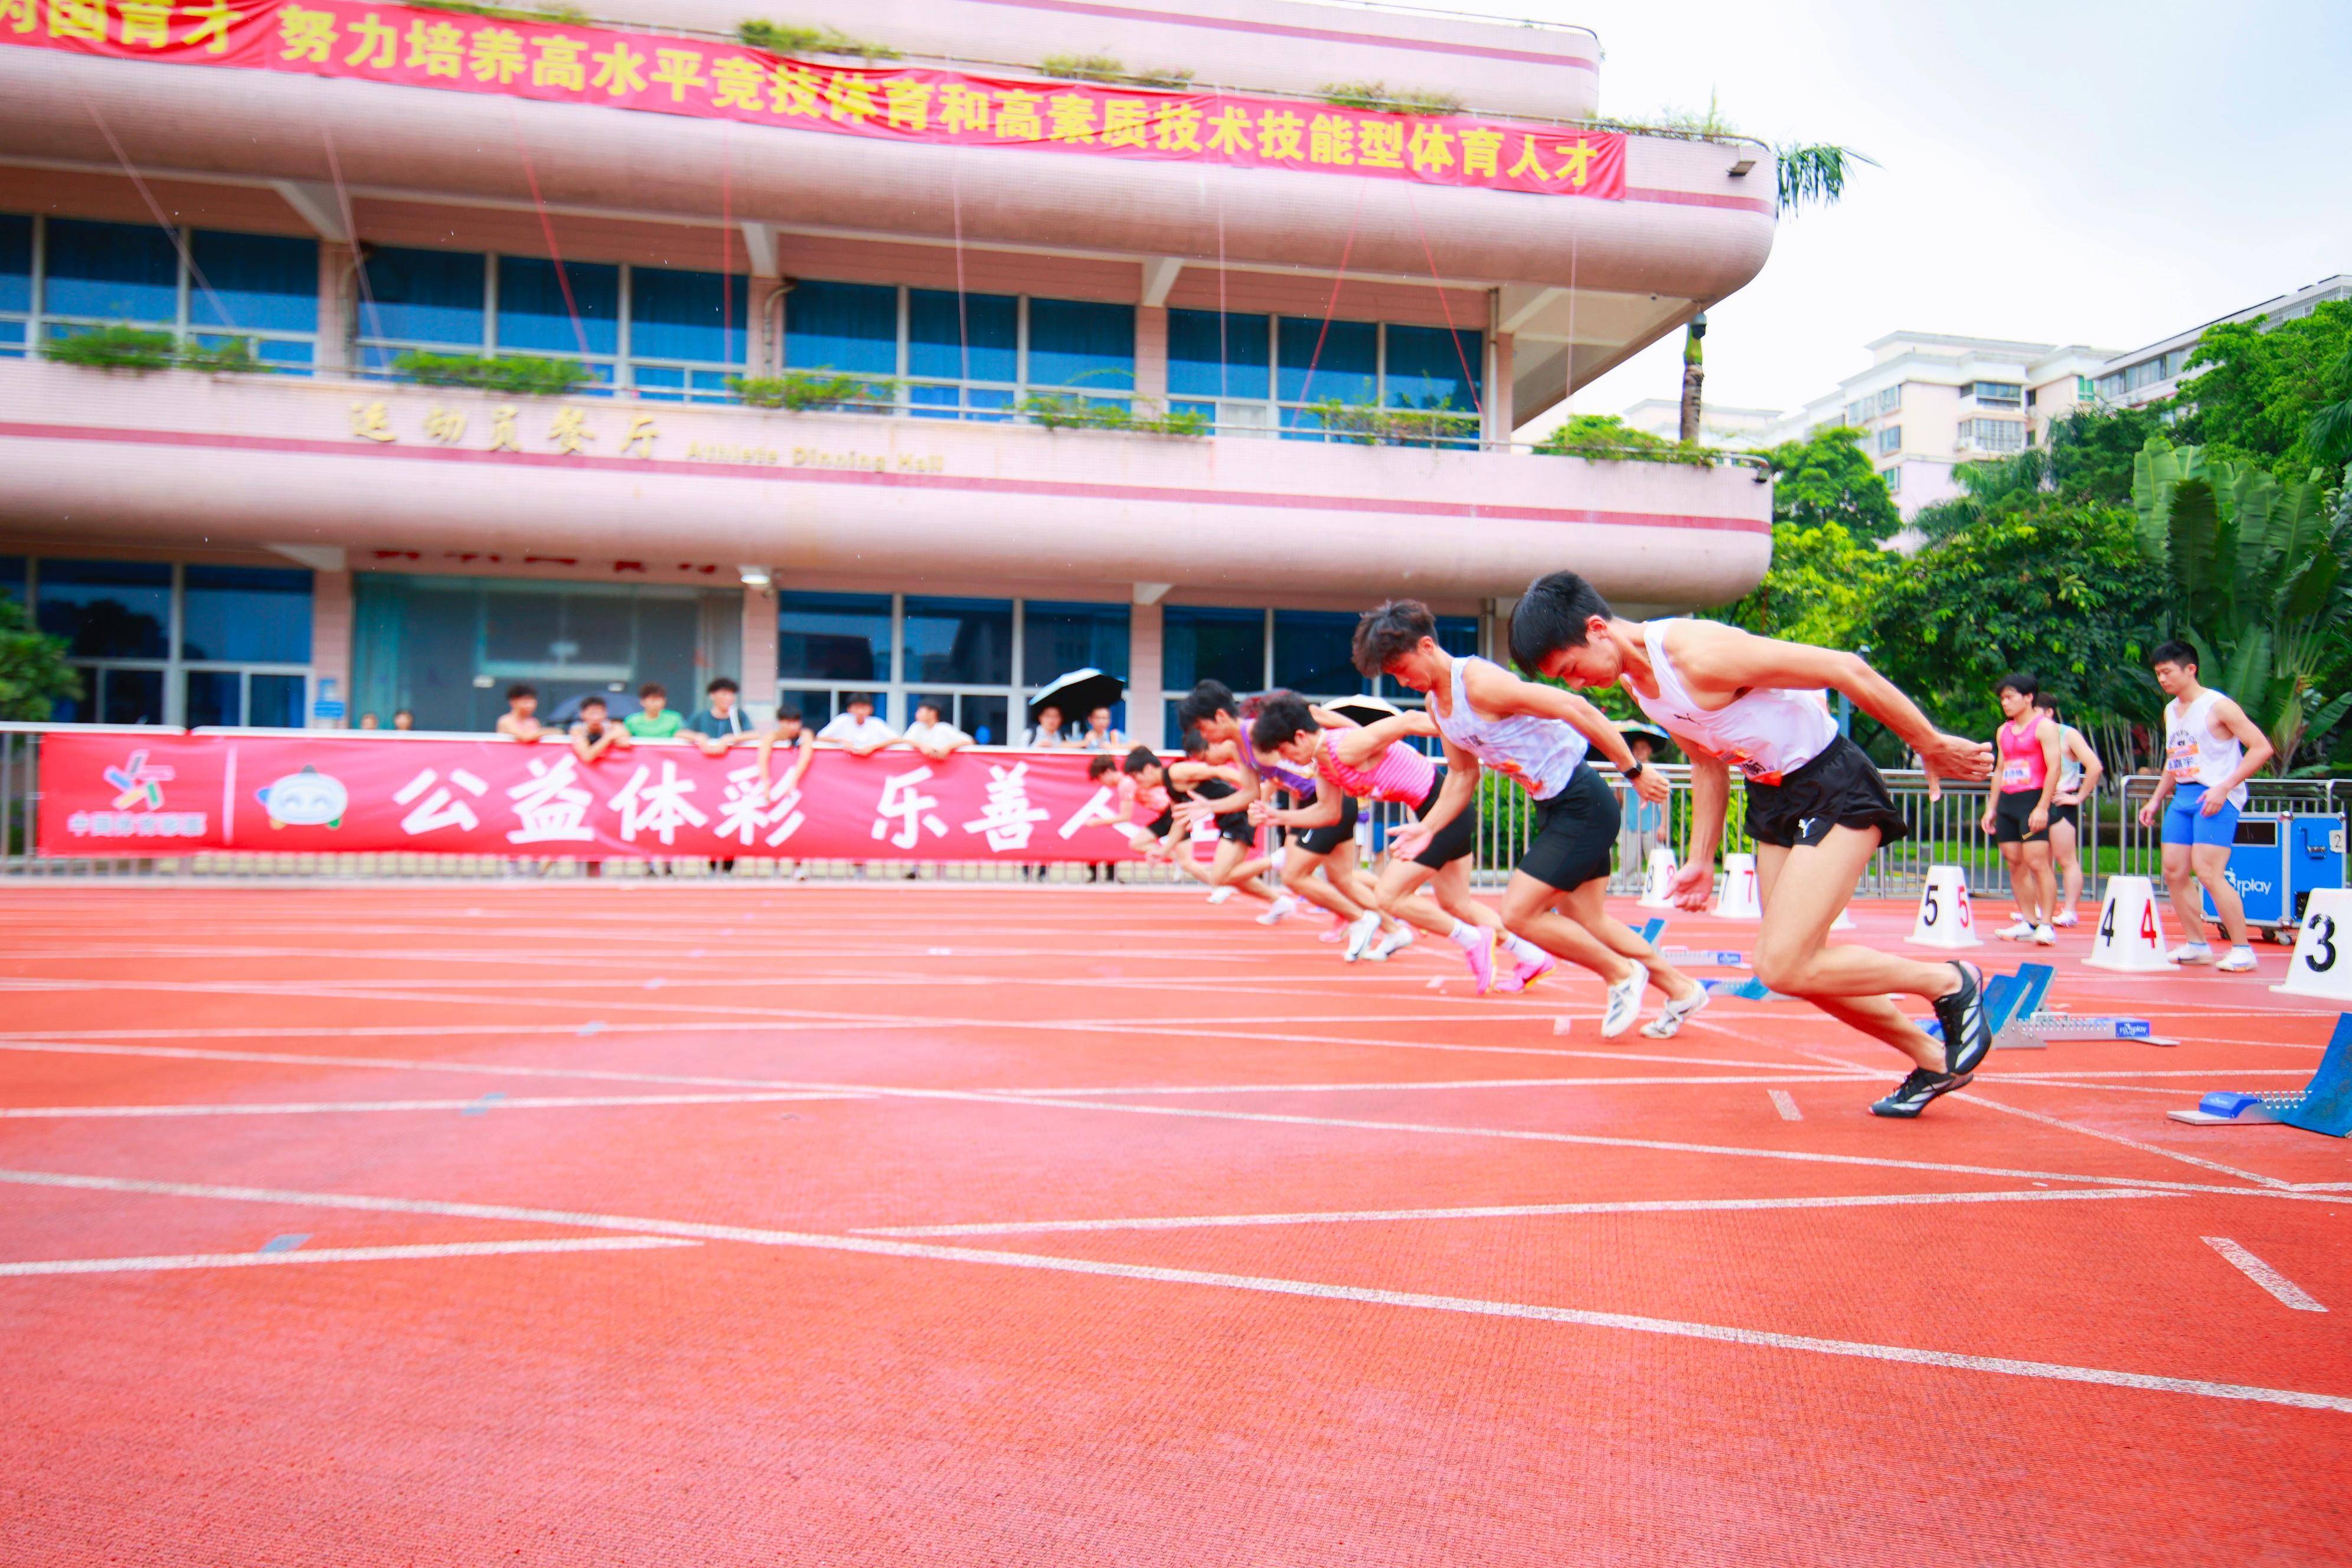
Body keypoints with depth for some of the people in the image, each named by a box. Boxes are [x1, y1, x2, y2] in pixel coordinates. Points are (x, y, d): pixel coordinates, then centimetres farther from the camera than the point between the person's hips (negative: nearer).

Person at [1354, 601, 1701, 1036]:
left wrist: (1634, 772, -22)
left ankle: (1623, 973, 9)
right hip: (1552, 807, 10)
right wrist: (1429, 827, 3)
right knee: (1582, 921, 16)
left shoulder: (1480, 684, -24)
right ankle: (1680, 989, 31)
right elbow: (1462, 774, 16)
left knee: (1518, 913, -11)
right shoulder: (1435, 705, 5)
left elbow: (1576, 709, -24)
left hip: (1583, 804, -10)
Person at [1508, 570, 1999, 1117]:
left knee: (1782, 966, -14)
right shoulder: (1634, 680, 0)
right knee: (1794, 966, 11)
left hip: (1834, 789, -9)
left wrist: (1932, 745, -13)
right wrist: (1701, 860, 14)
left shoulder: (1700, 655, -28)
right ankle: (1933, 1061, 30)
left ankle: (1952, 984, 7)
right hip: (1772, 798, 9)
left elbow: (1848, 671, -22)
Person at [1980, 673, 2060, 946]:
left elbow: (2054, 767, -11)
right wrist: (1991, 807, 17)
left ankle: (2046, 925, -11)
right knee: (2015, 864, 5)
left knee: (2037, 862, -12)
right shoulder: (2003, 731, 18)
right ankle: (2028, 922, 10)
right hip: (2006, 801, 7)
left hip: (2032, 800, -7)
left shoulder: (2044, 726, -3)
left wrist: (2042, 807, -18)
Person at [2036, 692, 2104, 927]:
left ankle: (2069, 912, -5)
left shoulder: (2068, 735, -6)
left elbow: (2095, 767, -14)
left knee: (2067, 861, -5)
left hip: (2060, 804, -7)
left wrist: (2079, 797, -13)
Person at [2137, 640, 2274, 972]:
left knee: (2208, 873, -15)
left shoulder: (2218, 706, -8)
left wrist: (2224, 788, -19)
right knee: (2174, 872, 4)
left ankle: (2242, 951, -5)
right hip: (2182, 797, 8)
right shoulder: (2170, 711, 15)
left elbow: (2262, 748, -13)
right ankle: (2198, 946, 15)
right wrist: (2156, 798, 18)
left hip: (2215, 798, -8)